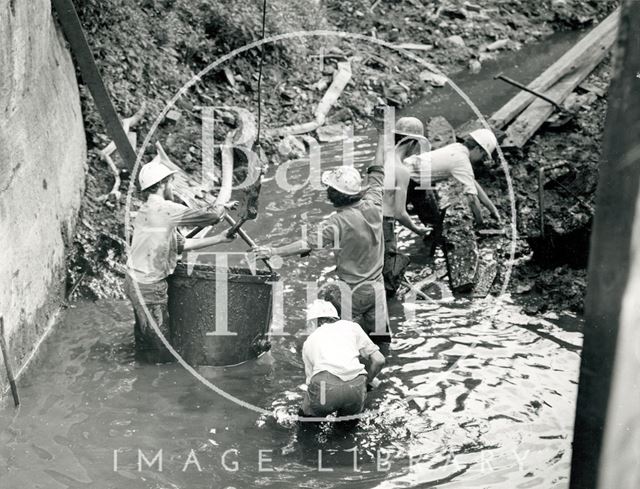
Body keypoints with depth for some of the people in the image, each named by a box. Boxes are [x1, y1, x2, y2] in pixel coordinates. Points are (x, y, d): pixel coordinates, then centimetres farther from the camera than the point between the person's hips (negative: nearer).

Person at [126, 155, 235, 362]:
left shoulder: (146, 210, 11)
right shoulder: (166, 210, -20)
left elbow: (180, 244, 12)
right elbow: (210, 216, -24)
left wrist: (218, 239, 13)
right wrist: (223, 206, 0)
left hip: (134, 281, 10)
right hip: (149, 288, -9)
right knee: (164, 353, 3)